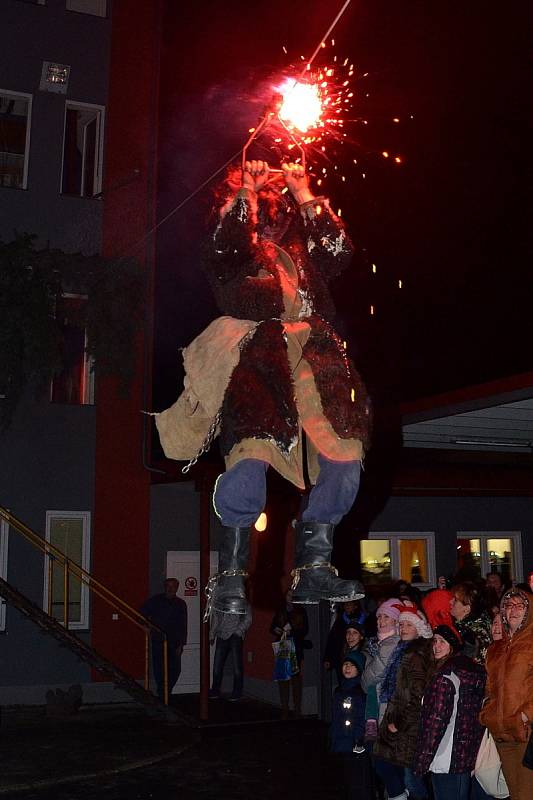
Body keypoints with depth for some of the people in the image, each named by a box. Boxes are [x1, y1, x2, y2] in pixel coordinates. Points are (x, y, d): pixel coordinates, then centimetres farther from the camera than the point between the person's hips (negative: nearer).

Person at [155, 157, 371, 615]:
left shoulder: (301, 250, 29)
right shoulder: (234, 252, 18)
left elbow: (340, 253, 10)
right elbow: (226, 251, -5)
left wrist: (304, 195, 14)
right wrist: (246, 189, 5)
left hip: (312, 361, 5)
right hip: (253, 359, -4)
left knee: (344, 457, -9)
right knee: (252, 454, -25)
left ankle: (313, 569, 0)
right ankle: (230, 576, -19)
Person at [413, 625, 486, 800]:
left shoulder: (444, 677, -17)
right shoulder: (472, 670, 8)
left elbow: (436, 721, -20)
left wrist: (422, 761, -14)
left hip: (445, 764, -9)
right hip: (466, 759, 9)